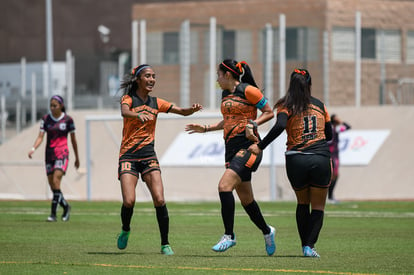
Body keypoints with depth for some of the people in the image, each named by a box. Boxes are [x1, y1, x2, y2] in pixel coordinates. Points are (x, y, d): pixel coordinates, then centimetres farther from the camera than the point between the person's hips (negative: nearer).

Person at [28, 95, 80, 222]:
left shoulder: (68, 119, -1)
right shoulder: (45, 119, 5)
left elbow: (73, 139, 7)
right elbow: (40, 136, -1)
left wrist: (77, 158, 12)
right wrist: (33, 148, -20)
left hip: (62, 154, -4)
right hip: (49, 154, 4)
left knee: (56, 181, -19)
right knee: (52, 186, 4)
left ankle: (53, 213, -18)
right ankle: (66, 206, 26)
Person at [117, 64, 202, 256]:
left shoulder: (156, 103, 11)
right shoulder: (129, 99, -2)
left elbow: (183, 112, 11)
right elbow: (124, 112, -25)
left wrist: (193, 109, -13)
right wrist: (138, 115, -47)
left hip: (149, 157, 3)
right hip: (128, 156, -3)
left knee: (159, 200, -13)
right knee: (129, 201, -15)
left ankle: (165, 243, -4)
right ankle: (125, 230, 16)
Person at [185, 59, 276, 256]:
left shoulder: (248, 90, -8)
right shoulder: (226, 94, 16)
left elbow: (269, 112, -3)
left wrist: (252, 124, -17)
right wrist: (205, 129, 22)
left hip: (248, 146, -8)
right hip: (232, 147, 8)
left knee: (224, 185, -21)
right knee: (245, 199, 10)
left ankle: (229, 236, -16)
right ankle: (267, 232, 29)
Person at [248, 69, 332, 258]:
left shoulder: (286, 106, 1)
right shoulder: (319, 105, 11)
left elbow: (280, 126, -18)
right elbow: (329, 134, 17)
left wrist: (260, 146, -14)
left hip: (296, 160, 0)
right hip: (321, 159, 0)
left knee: (302, 204, 21)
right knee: (318, 207, 8)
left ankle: (305, 245, 16)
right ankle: (310, 245, -10)